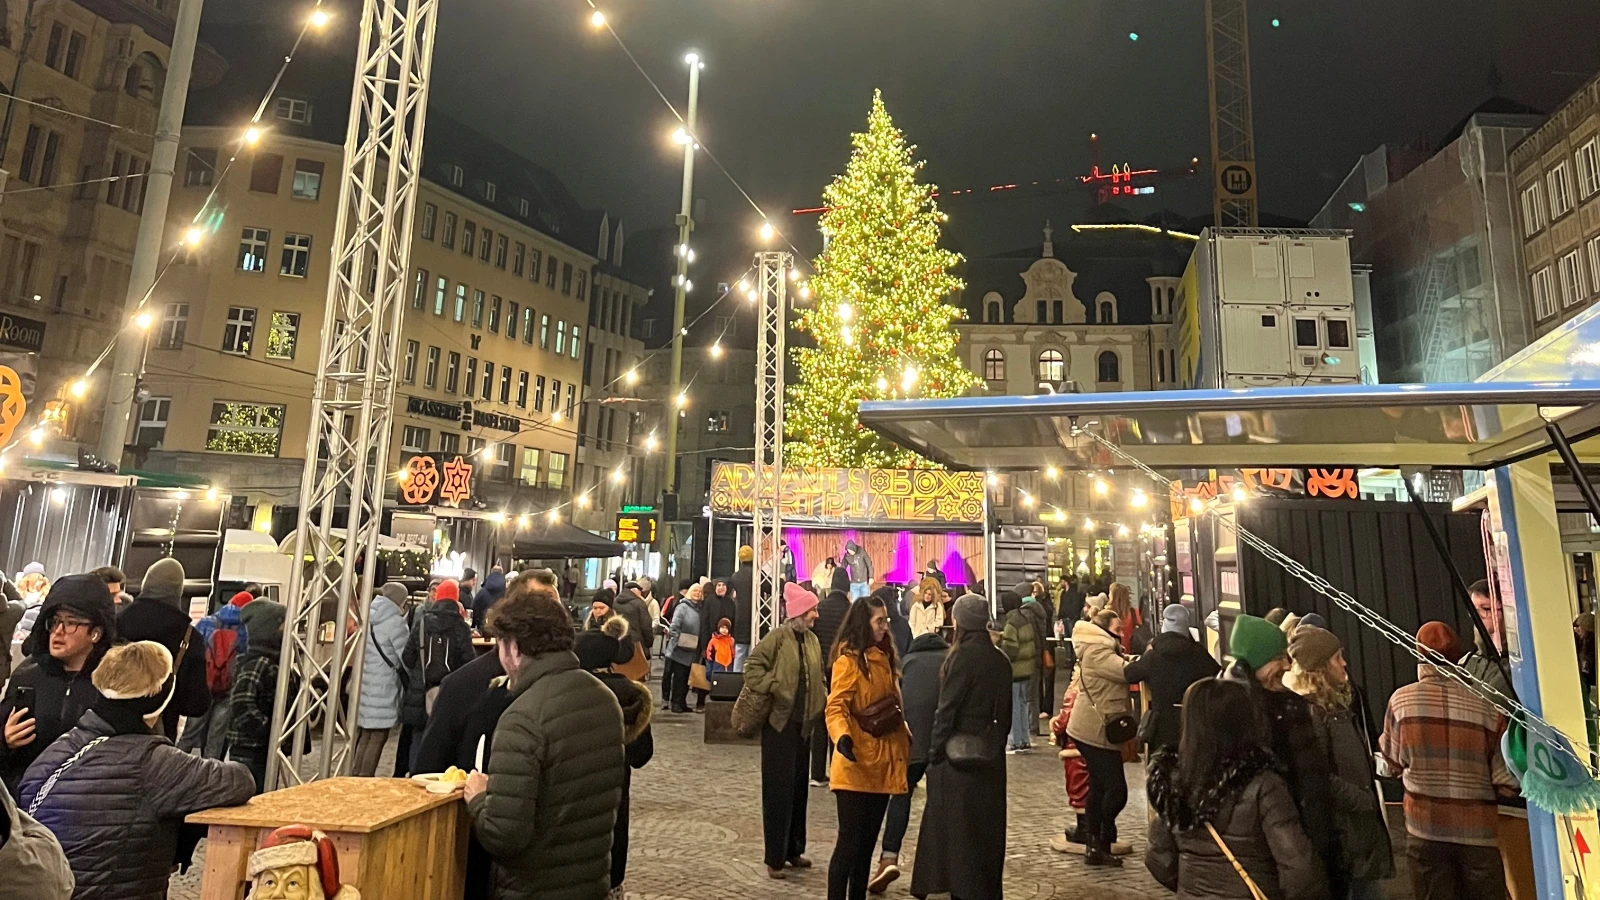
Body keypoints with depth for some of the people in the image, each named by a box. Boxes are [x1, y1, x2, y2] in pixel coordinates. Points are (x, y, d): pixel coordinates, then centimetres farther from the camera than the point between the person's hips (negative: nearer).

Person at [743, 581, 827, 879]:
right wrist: (775, 689, -19)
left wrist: (824, 700, 6)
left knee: (799, 787, 14)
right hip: (779, 723, -7)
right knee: (778, 789, 0)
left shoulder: (812, 640, 9)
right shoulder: (778, 636, -12)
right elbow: (752, 668, -15)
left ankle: (794, 850, 28)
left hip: (803, 724, 7)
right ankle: (774, 857, 11)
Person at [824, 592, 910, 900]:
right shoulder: (849, 660, -12)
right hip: (856, 766, -8)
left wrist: (907, 739, 16)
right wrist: (842, 736, -36)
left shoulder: (884, 658, 12)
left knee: (867, 842, 14)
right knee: (850, 841, -2)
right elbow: (835, 707, -19)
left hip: (883, 763, 8)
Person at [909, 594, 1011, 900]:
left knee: (958, 827, 4)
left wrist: (935, 752, -9)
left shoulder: (964, 656, -16)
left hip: (960, 754, -7)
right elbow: (1005, 711, 11)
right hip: (990, 755, 7)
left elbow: (947, 709, -16)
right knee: (986, 825, 16)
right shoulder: (1000, 659, 5)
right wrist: (996, 743, 18)